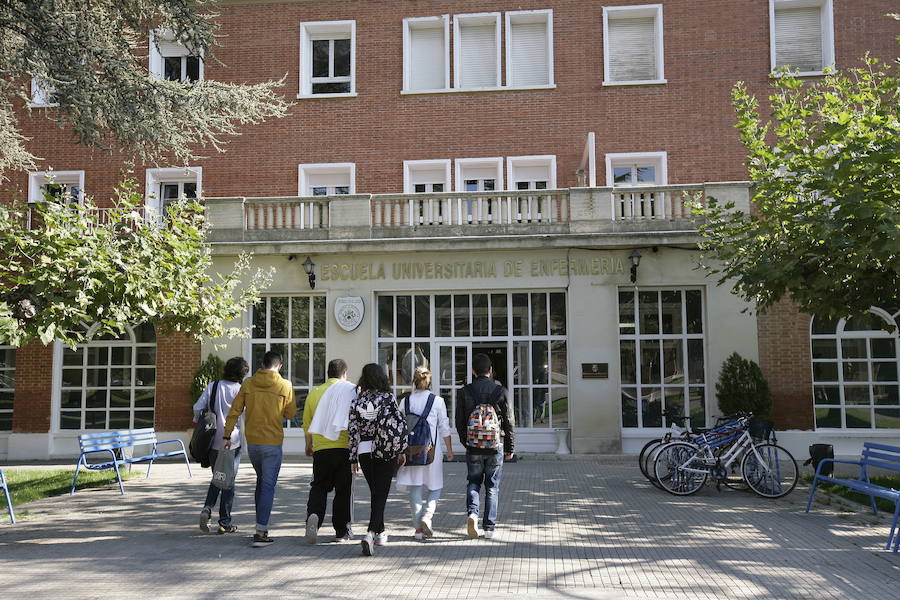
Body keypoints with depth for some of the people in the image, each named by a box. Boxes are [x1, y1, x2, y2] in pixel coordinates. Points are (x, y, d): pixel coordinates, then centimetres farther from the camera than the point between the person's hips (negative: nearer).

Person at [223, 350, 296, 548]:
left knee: (261, 481, 21)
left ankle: (261, 527, 24)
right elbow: (291, 413, -1)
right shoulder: (284, 386, -6)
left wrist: (227, 435, 5)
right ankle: (261, 532, -7)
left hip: (252, 442, 4)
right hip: (272, 442, -4)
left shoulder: (248, 384, 1)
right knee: (268, 485, -1)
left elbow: (234, 411, 0)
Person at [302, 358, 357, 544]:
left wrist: (308, 445, 27)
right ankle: (342, 531, 13)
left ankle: (314, 515, -14)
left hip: (321, 448, 2)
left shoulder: (314, 393, 9)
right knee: (344, 489, 8)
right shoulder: (351, 391, -2)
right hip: (345, 446, -2)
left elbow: (306, 422, 14)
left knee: (319, 487, 12)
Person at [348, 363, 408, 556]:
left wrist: (353, 459, 5)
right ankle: (371, 533, -20)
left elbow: (353, 431, -1)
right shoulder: (388, 398, -5)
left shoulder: (356, 401, -1)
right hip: (387, 451, -3)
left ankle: (380, 533, 28)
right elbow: (401, 424, -6)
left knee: (375, 493, 19)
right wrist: (402, 450, 3)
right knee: (381, 494, -2)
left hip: (365, 451, 3)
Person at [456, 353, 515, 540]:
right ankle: (490, 528, 9)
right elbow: (509, 422, -2)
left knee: (473, 482, 16)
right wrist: (510, 447, 8)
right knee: (492, 486, 8)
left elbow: (459, 422, 3)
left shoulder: (465, 392, -3)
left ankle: (472, 512, -7)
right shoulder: (501, 391, -5)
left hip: (473, 447, 1)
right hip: (496, 447, -1)